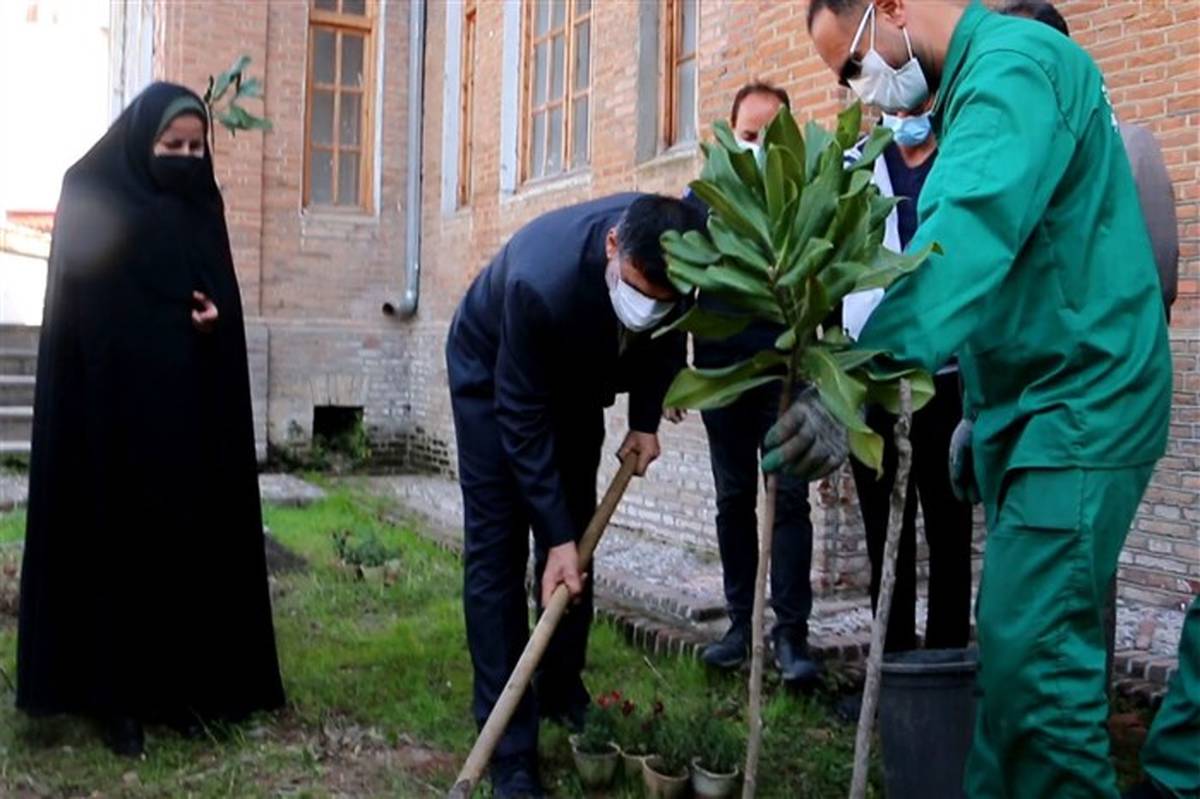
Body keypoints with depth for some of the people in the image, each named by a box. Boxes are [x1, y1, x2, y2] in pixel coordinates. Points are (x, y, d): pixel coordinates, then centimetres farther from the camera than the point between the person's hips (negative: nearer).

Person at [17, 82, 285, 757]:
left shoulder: (202, 208, 12)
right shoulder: (92, 199, -2)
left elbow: (225, 299, 13)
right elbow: (83, 313, -6)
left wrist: (216, 318, -9)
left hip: (192, 413, 5)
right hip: (115, 407, -4)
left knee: (193, 543, 6)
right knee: (120, 545, -1)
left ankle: (186, 686, 16)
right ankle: (119, 696, 8)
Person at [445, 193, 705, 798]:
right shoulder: (542, 283, -43)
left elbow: (667, 333, -4)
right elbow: (521, 419, -32)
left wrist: (646, 419, -11)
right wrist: (556, 536, -29)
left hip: (575, 373, 5)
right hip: (491, 374, -5)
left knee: (575, 535, 7)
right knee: (496, 548, -9)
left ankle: (562, 692, 24)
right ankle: (508, 745, -5)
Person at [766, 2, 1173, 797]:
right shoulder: (981, 80, 17)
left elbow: (963, 236, -32)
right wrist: (983, 412, 21)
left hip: (1075, 408, -10)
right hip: (1042, 404, 10)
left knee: (1034, 657, -9)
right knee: (1024, 646, 13)